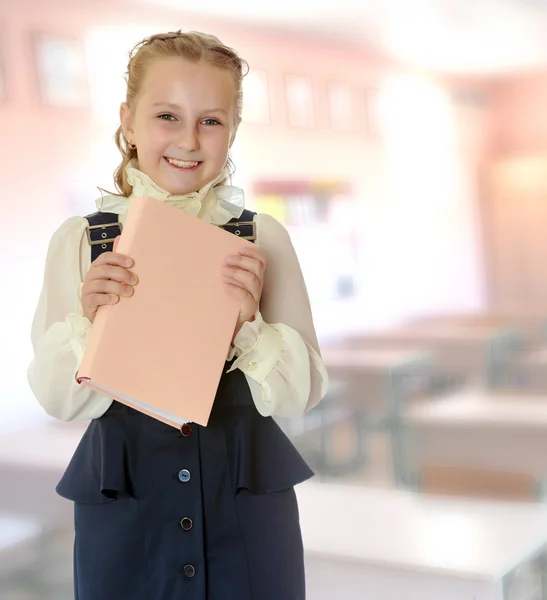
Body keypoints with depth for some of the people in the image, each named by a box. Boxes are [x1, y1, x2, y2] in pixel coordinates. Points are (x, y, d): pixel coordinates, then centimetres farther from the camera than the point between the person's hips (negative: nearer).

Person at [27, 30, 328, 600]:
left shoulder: (262, 238, -4)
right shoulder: (80, 241, -4)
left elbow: (303, 393, -4)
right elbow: (58, 401, -3)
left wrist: (250, 323, -20)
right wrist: (88, 320, -20)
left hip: (248, 496, 1)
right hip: (121, 506, 0)